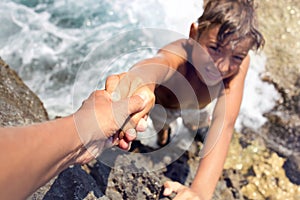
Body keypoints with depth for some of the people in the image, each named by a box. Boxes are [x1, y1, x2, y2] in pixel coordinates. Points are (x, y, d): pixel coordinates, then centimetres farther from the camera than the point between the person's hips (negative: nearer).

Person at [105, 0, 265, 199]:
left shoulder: (239, 64, -40)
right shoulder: (176, 58, -48)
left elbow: (225, 123, -52)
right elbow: (156, 65, -73)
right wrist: (139, 80, -99)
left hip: (195, 104, 2)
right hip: (161, 100, -2)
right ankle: (163, 124, 34)